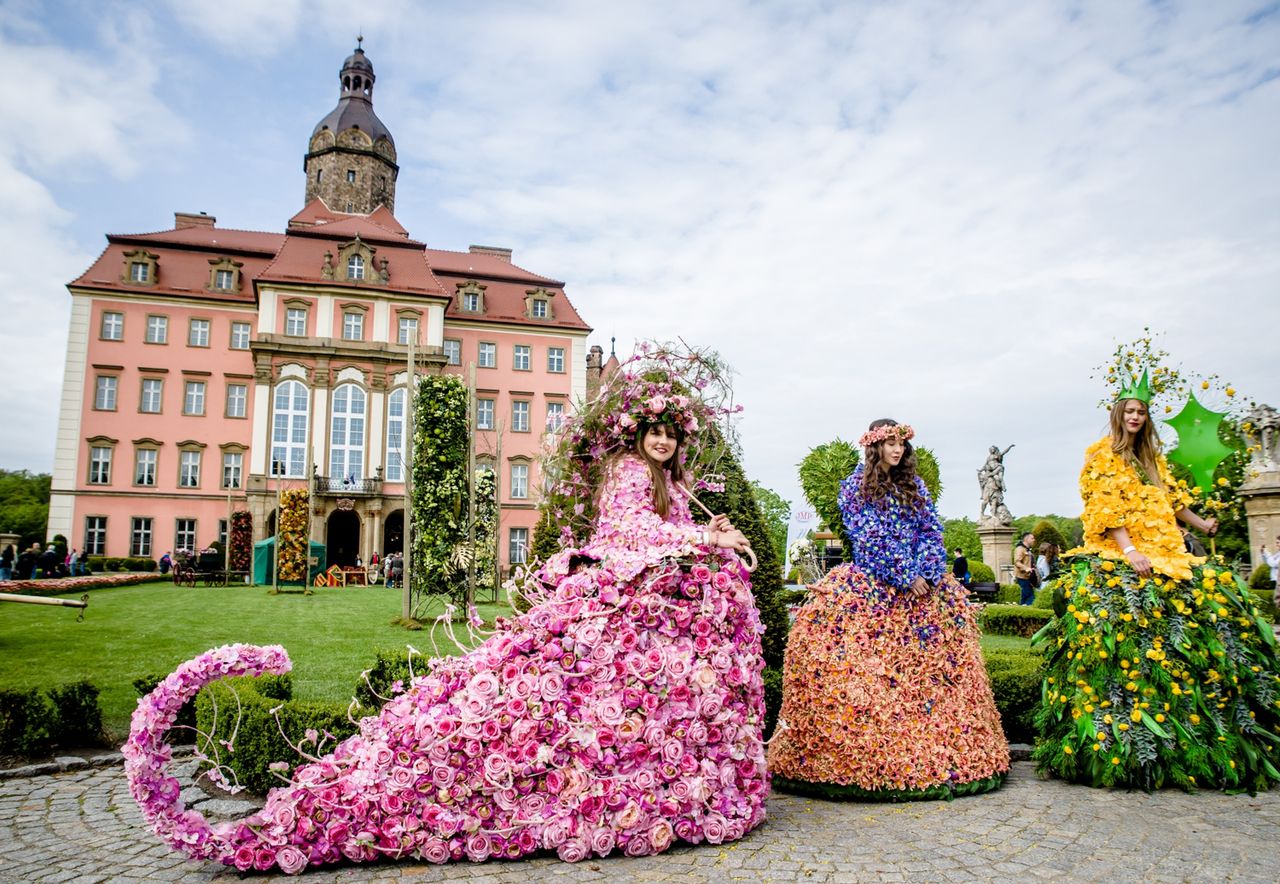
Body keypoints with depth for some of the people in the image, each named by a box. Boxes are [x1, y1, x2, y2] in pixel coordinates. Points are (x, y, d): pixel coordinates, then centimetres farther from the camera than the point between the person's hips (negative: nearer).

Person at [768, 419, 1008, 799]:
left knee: (927, 672, 3)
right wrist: (904, 578, -15)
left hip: (921, 585, 5)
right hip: (869, 589, -5)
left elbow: (933, 532, 6)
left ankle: (928, 752, 11)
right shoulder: (855, 487, 0)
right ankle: (863, 757, -4)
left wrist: (926, 574, -11)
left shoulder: (914, 486, 15)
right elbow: (868, 539, -10)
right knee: (864, 676, -9)